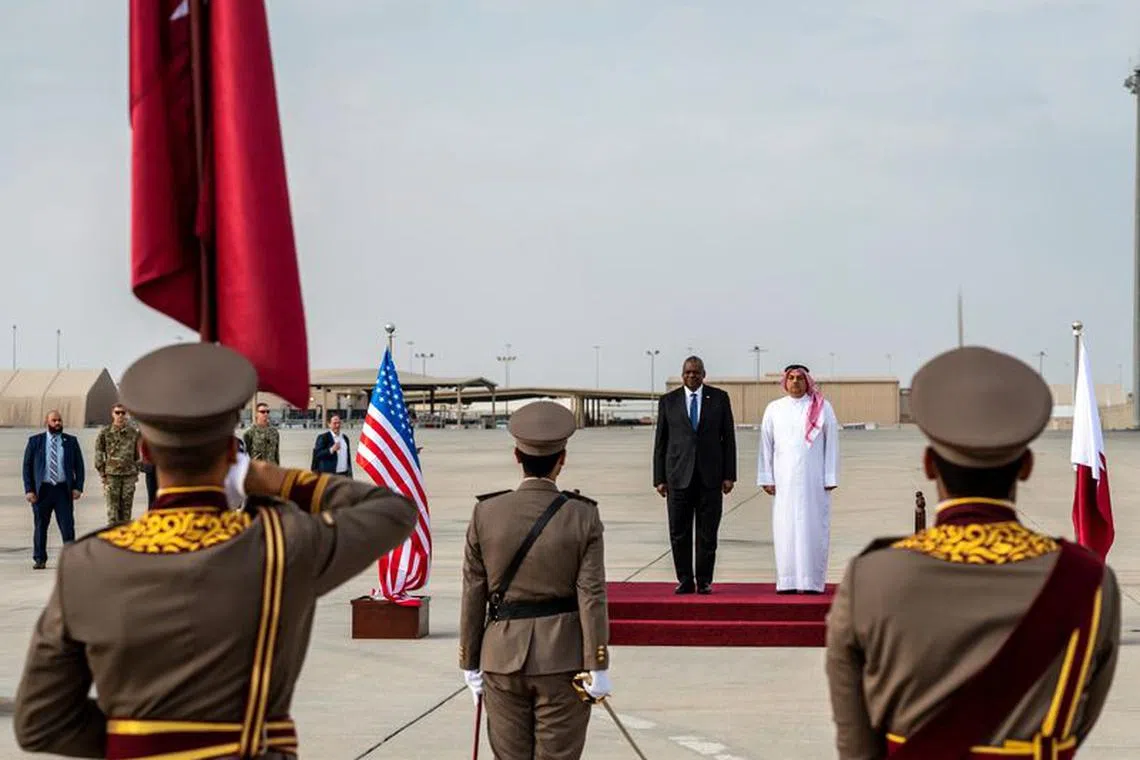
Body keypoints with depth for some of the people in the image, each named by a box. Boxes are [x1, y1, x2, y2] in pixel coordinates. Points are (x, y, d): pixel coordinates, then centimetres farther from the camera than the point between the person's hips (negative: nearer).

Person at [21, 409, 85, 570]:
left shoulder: (71, 441, 8)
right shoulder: (35, 441, 6)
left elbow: (79, 465, 9)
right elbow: (27, 466, 5)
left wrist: (78, 487, -3)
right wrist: (29, 490, -5)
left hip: (63, 490, 0)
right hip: (42, 489, 0)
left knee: (67, 525, -5)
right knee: (40, 526, 5)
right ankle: (39, 560, 13)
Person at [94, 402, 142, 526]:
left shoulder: (133, 432, 7)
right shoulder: (105, 432, 1)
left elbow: (138, 454, 15)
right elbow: (98, 453, 3)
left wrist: (137, 471, 9)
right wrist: (102, 474, -1)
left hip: (129, 475, 2)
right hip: (111, 475, -2)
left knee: (126, 508, 5)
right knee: (112, 508, -4)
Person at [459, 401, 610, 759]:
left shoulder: (485, 514, -4)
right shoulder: (583, 517, -8)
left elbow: (473, 595, 0)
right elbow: (592, 596, -10)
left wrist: (470, 663, 7)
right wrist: (598, 667, -5)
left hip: (502, 659, 2)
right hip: (563, 660, -2)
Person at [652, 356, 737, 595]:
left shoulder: (719, 398, 7)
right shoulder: (668, 401, 8)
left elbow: (728, 438, 6)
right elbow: (660, 442, 8)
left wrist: (729, 475, -1)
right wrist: (659, 478, 2)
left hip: (710, 476, 0)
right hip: (679, 476, 0)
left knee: (707, 533, 1)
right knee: (679, 532, 0)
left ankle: (704, 580, 9)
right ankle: (684, 580, 8)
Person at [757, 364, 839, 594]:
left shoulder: (822, 408, 3)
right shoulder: (774, 409, 8)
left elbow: (831, 443, 2)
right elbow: (766, 445, 9)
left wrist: (830, 478, -4)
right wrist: (766, 478, 2)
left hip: (814, 478, -1)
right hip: (784, 479, 1)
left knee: (813, 528, -2)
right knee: (785, 529, -1)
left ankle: (813, 580, 1)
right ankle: (787, 581, 2)